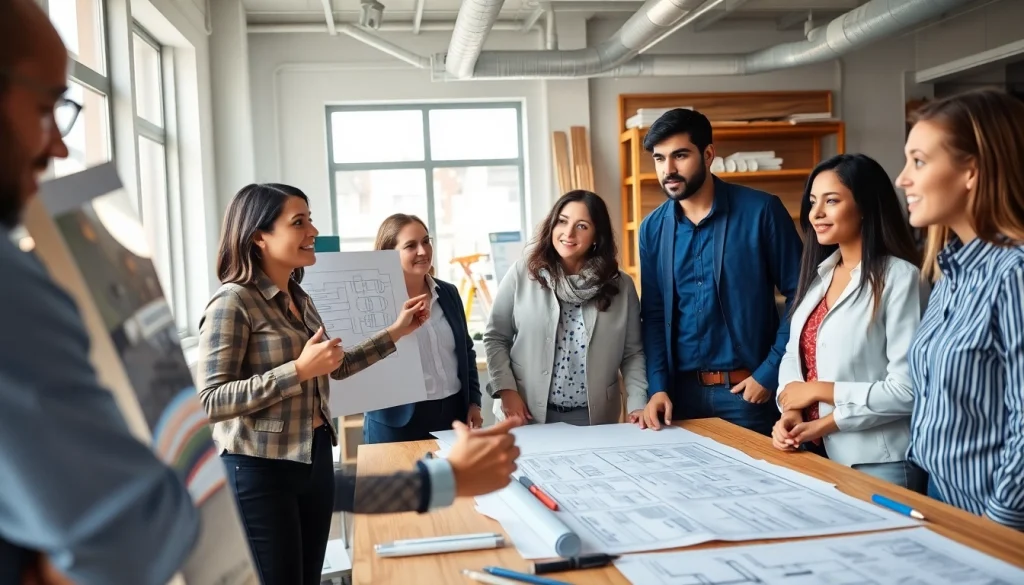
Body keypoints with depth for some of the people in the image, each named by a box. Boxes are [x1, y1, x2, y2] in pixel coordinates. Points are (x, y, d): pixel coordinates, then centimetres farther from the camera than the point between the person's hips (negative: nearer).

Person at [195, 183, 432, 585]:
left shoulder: (298, 297, 9)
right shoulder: (233, 301, -16)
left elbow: (338, 366, 21)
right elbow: (209, 402, -22)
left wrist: (396, 332, 17)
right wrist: (298, 371, -26)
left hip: (315, 457, 8)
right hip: (261, 470, -8)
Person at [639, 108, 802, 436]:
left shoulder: (761, 211, -8)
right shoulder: (653, 228, 3)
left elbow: (800, 296, -6)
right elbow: (653, 315, 7)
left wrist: (770, 373, -10)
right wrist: (658, 386, -4)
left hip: (747, 388, -3)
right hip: (682, 389, 3)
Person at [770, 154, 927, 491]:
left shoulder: (899, 277, -14)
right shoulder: (819, 273, 9)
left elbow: (907, 390, -19)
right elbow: (794, 355, 9)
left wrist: (820, 390, -13)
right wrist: (790, 413, -9)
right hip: (816, 454, 7)